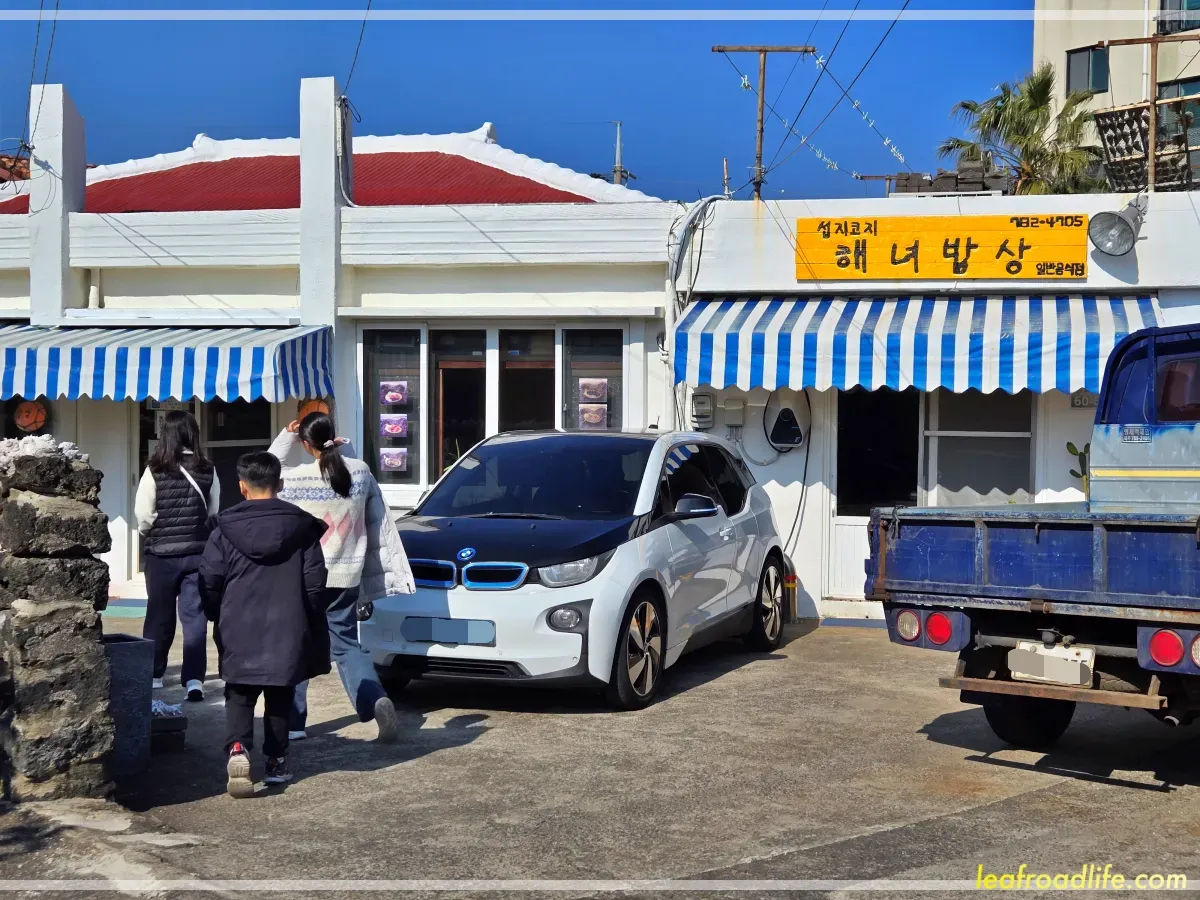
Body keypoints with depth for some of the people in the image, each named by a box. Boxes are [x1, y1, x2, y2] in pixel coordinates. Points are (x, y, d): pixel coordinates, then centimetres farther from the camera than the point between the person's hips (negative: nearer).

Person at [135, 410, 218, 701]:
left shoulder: (155, 470, -11)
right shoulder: (207, 470, -3)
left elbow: (143, 515, -10)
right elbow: (214, 512, 5)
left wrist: (148, 532, 10)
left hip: (161, 552, -1)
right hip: (198, 551, 1)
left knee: (159, 615, 11)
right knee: (194, 615, 3)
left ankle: (153, 674, 22)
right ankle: (194, 678, -4)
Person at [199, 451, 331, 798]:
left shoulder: (225, 529, -2)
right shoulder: (302, 527, 1)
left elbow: (210, 582, -2)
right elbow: (314, 583, 1)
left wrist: (218, 618, 14)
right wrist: (310, 626, 12)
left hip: (240, 630, -1)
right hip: (287, 630, 1)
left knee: (239, 696, 6)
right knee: (280, 698, 14)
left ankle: (237, 748, -17)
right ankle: (276, 761, 17)